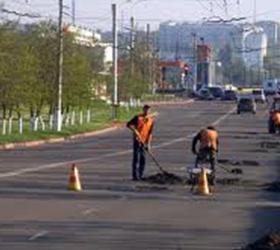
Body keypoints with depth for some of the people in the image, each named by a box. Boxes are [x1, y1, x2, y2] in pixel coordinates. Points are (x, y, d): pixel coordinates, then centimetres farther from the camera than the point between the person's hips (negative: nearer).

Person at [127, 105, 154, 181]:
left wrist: (148, 143, -2)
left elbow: (150, 133, 3)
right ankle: (135, 176, -8)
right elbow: (129, 124, -6)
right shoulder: (138, 117, -8)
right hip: (137, 140, -4)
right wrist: (134, 130, -20)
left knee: (143, 159, 6)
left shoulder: (151, 120, 3)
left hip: (144, 142, 4)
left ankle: (141, 175, 15)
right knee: (136, 158, -8)